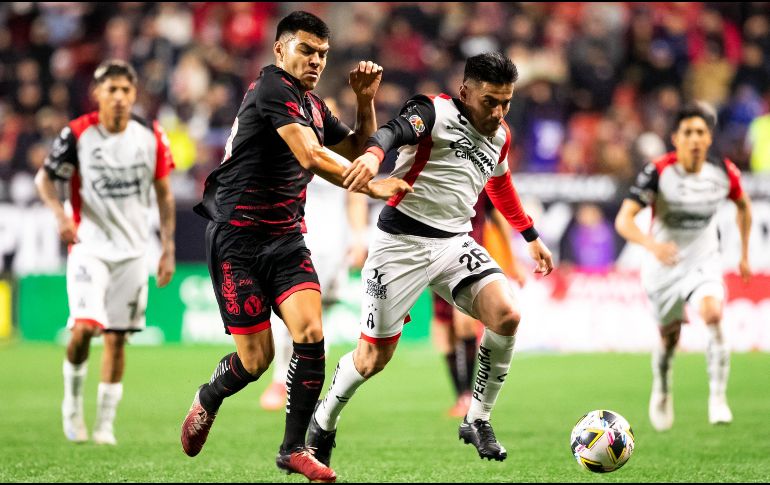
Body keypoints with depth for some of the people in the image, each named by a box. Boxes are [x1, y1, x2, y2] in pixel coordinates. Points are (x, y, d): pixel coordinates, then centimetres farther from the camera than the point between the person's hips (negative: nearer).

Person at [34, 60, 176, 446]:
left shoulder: (151, 137, 0)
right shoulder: (77, 134, -8)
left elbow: (164, 195, 10)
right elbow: (45, 177, 2)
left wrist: (168, 249, 5)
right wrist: (59, 212, -17)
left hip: (132, 250, 2)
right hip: (89, 244, -2)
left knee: (116, 338, 3)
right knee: (83, 328, -18)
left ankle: (106, 424, 13)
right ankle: (73, 400, 8)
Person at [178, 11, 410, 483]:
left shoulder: (315, 107, 13)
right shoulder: (272, 87, -13)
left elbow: (359, 148, 27)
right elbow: (311, 157, -24)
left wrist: (366, 100, 10)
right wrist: (372, 187, -27)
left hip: (286, 240, 7)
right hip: (238, 238, -7)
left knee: (310, 333, -15)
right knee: (256, 359, -5)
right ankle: (206, 401, 29)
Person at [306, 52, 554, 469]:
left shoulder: (499, 138, 13)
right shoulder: (436, 111, -9)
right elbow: (397, 131, -30)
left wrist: (531, 236, 41)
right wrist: (373, 154, -53)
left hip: (455, 243, 6)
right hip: (402, 242, -5)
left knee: (506, 316, -20)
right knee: (374, 357, -1)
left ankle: (477, 421, -4)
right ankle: (323, 422, 29)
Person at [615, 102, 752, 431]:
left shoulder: (724, 172, -10)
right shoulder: (658, 172, -20)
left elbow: (743, 206, 13)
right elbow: (623, 220, -26)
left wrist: (744, 254, 15)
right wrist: (651, 244, -45)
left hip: (704, 262, 1)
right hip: (664, 264, -1)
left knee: (713, 315, -27)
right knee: (669, 336, 11)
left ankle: (718, 398, -21)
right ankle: (662, 389, 44)